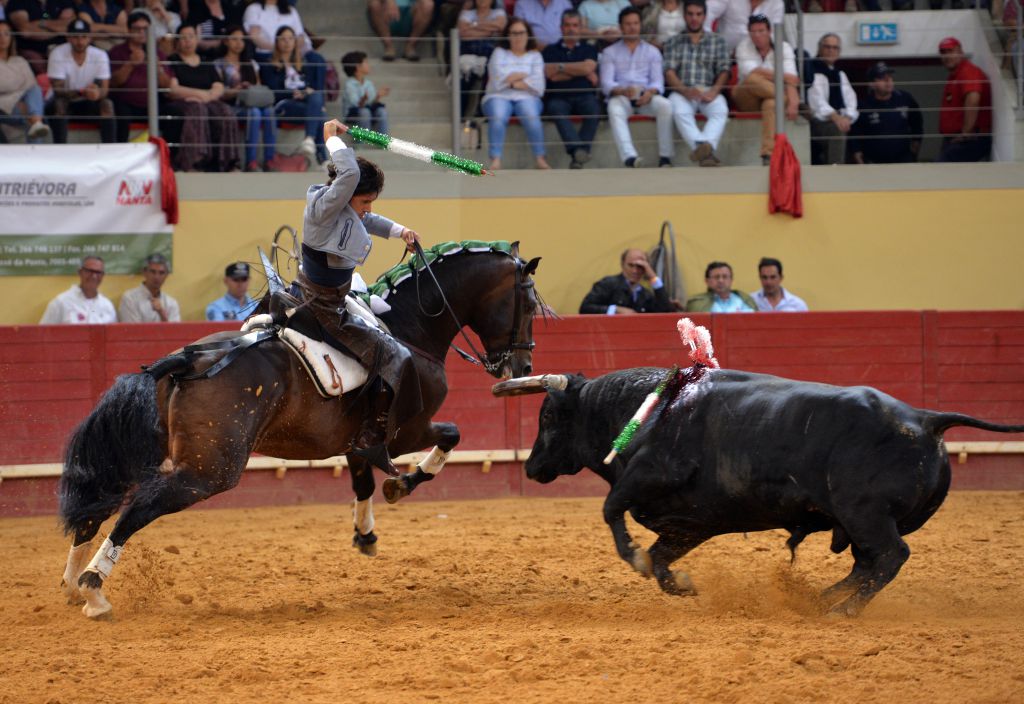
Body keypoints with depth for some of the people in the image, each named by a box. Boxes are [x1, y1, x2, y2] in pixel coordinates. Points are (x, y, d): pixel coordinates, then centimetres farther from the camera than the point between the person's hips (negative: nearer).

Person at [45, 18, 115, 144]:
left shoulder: (100, 55, -10)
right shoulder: (58, 54, -17)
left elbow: (104, 89, -14)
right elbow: (57, 90, -23)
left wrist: (98, 93, -41)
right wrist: (82, 93, -41)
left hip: (88, 105, 2)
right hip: (65, 102, -2)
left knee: (107, 104, -27)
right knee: (59, 104, -35)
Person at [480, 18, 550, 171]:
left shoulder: (535, 56, 18)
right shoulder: (499, 53, 17)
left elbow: (537, 85, 3)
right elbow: (499, 80, 0)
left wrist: (512, 82, 0)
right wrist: (524, 76, 3)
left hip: (526, 97, 0)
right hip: (499, 97, 0)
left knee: (531, 116, -35)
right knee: (498, 117, -35)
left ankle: (540, 159, -32)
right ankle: (495, 161, -40)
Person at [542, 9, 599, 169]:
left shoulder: (589, 50, 21)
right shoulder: (550, 50, 19)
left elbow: (587, 68, -1)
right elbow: (550, 74, 1)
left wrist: (561, 67, 4)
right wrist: (580, 71, 3)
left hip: (584, 96, 1)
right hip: (559, 97, -1)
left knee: (593, 108, -34)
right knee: (557, 109, -36)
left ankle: (577, 156, -39)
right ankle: (578, 149, -53)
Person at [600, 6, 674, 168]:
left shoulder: (652, 52, 20)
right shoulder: (610, 53, 15)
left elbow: (658, 82, 8)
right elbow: (606, 83, 2)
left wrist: (650, 92, -16)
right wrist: (623, 91, -20)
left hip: (646, 95, 2)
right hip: (621, 97, -2)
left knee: (665, 105, -31)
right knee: (615, 110, -37)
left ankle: (665, 157, -31)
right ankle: (629, 157, -55)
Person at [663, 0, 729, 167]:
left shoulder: (717, 41, 21)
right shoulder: (673, 43, 20)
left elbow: (723, 71, 10)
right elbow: (669, 72, 5)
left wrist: (714, 91, -12)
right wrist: (685, 90, -16)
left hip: (709, 91, 1)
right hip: (681, 91, -1)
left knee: (720, 110, -35)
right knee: (680, 112, -37)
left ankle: (707, 144, -60)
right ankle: (703, 149, -57)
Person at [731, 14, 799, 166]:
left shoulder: (783, 47, -2)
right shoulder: (744, 47, -4)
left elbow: (790, 78, -15)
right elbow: (750, 72, -22)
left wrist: (792, 102, -33)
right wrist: (782, 77, -26)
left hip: (772, 95, 0)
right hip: (747, 101, 0)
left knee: (771, 103, -39)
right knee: (753, 80, -35)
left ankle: (768, 153, -50)